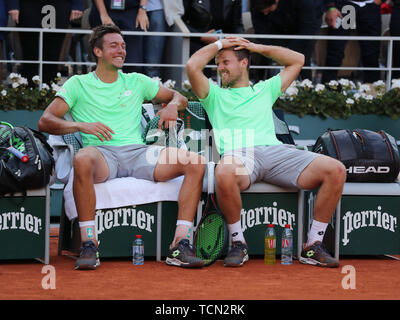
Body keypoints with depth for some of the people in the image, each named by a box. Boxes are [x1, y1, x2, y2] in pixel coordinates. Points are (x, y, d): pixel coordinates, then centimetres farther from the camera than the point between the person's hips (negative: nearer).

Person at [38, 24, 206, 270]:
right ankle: (89, 245, -33)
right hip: (101, 153, -3)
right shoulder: (78, 84, 13)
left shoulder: (136, 82, 23)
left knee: (196, 163, -20)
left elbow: (180, 97, 29)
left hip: (137, 152, 4)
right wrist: (81, 125, -15)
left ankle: (181, 245, -25)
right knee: (82, 159, -42)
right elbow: (45, 121, 3)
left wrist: (173, 105, 4)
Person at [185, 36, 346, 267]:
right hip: (237, 153, -3)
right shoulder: (215, 95, 26)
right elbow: (193, 66, 11)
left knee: (336, 170, -21)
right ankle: (238, 243, -22)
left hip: (275, 151, 3)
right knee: (224, 174, -44)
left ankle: (313, 246, -14)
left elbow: (298, 60, 38)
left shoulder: (265, 89, 33)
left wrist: (257, 47, 33)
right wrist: (219, 44, 24)